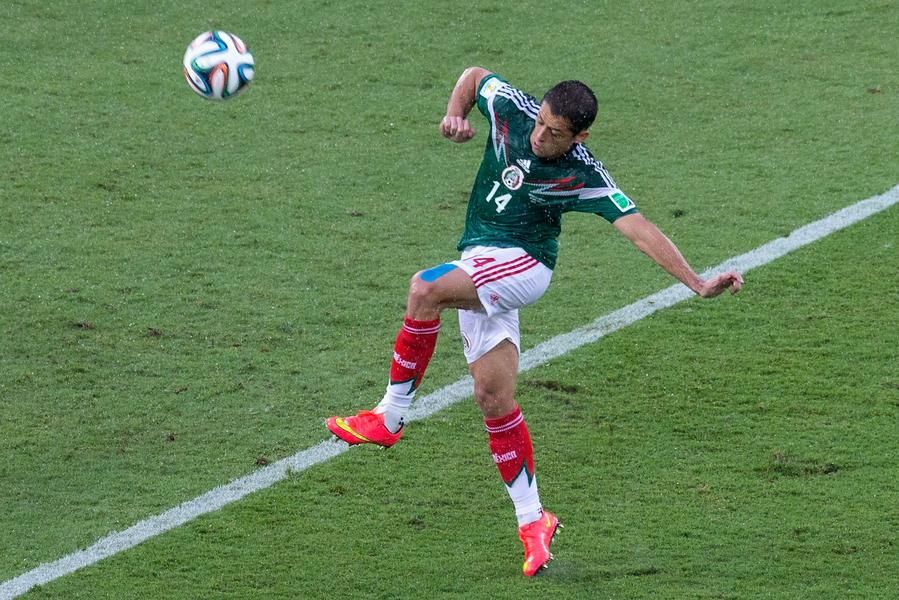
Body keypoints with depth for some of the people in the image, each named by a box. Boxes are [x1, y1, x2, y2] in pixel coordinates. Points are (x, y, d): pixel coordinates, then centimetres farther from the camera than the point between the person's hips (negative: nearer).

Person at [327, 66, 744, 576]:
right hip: (480, 264, 6)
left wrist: (698, 283, -27)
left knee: (426, 289, -32)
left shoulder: (584, 175, -17)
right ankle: (533, 521, 9)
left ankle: (390, 419, -21)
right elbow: (475, 75, 14)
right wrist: (457, 114, -4)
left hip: (523, 263, -6)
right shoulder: (511, 109, -6)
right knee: (494, 397, 2)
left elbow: (639, 229, -21)